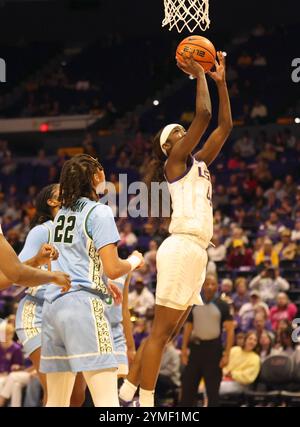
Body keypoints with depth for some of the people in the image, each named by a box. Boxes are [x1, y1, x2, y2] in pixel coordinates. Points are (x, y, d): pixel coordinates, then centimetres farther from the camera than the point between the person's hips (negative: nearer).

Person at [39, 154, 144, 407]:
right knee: (107, 400, -14)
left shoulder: (62, 213, 18)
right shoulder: (99, 212, -5)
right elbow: (113, 269, -11)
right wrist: (134, 262, 10)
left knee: (57, 402, 9)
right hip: (83, 303, -8)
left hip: (53, 304, 8)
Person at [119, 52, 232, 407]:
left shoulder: (199, 162, 21)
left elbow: (224, 124, 23)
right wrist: (199, 76, 0)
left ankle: (127, 393, 14)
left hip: (196, 251, 9)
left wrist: (220, 81, 19)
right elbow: (203, 114, -12)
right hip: (182, 247, -9)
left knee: (165, 332, 10)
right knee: (160, 332, -9)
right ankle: (145, 404, -10)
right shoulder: (175, 161, -2)